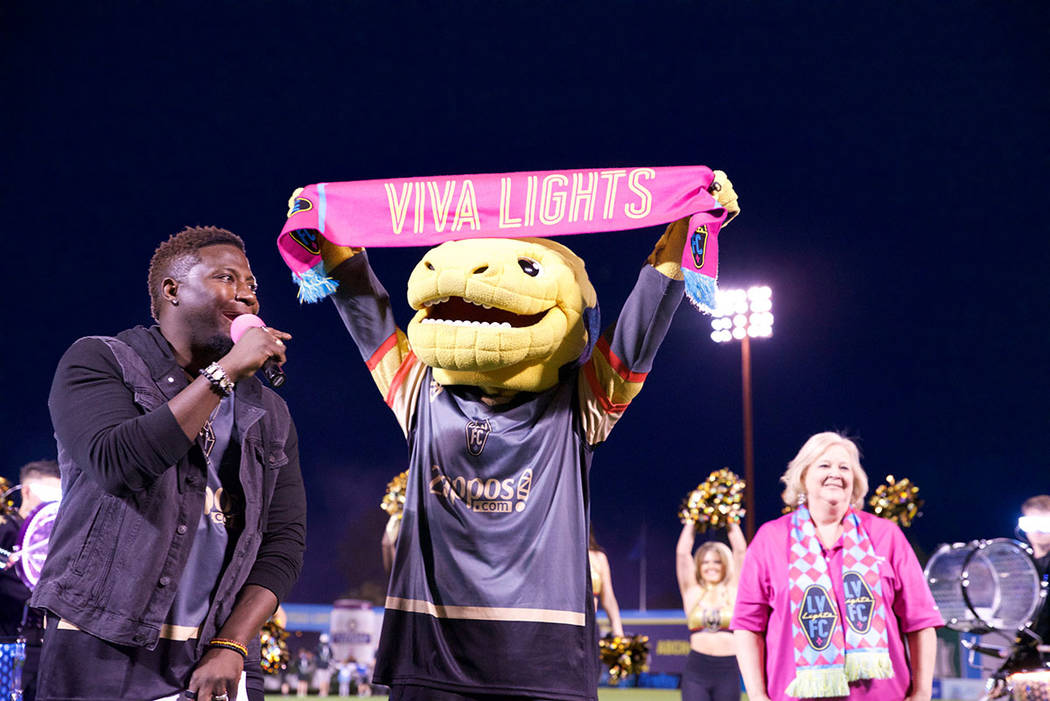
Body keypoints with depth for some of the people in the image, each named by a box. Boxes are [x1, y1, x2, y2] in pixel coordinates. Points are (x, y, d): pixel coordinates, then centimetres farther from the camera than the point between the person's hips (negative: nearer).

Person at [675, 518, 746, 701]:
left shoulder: (733, 592, 8)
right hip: (696, 671, 0)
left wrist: (732, 522, 11)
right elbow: (682, 552, 7)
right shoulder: (692, 593, 10)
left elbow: (740, 551, 5)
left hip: (727, 671, 0)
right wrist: (691, 523, 12)